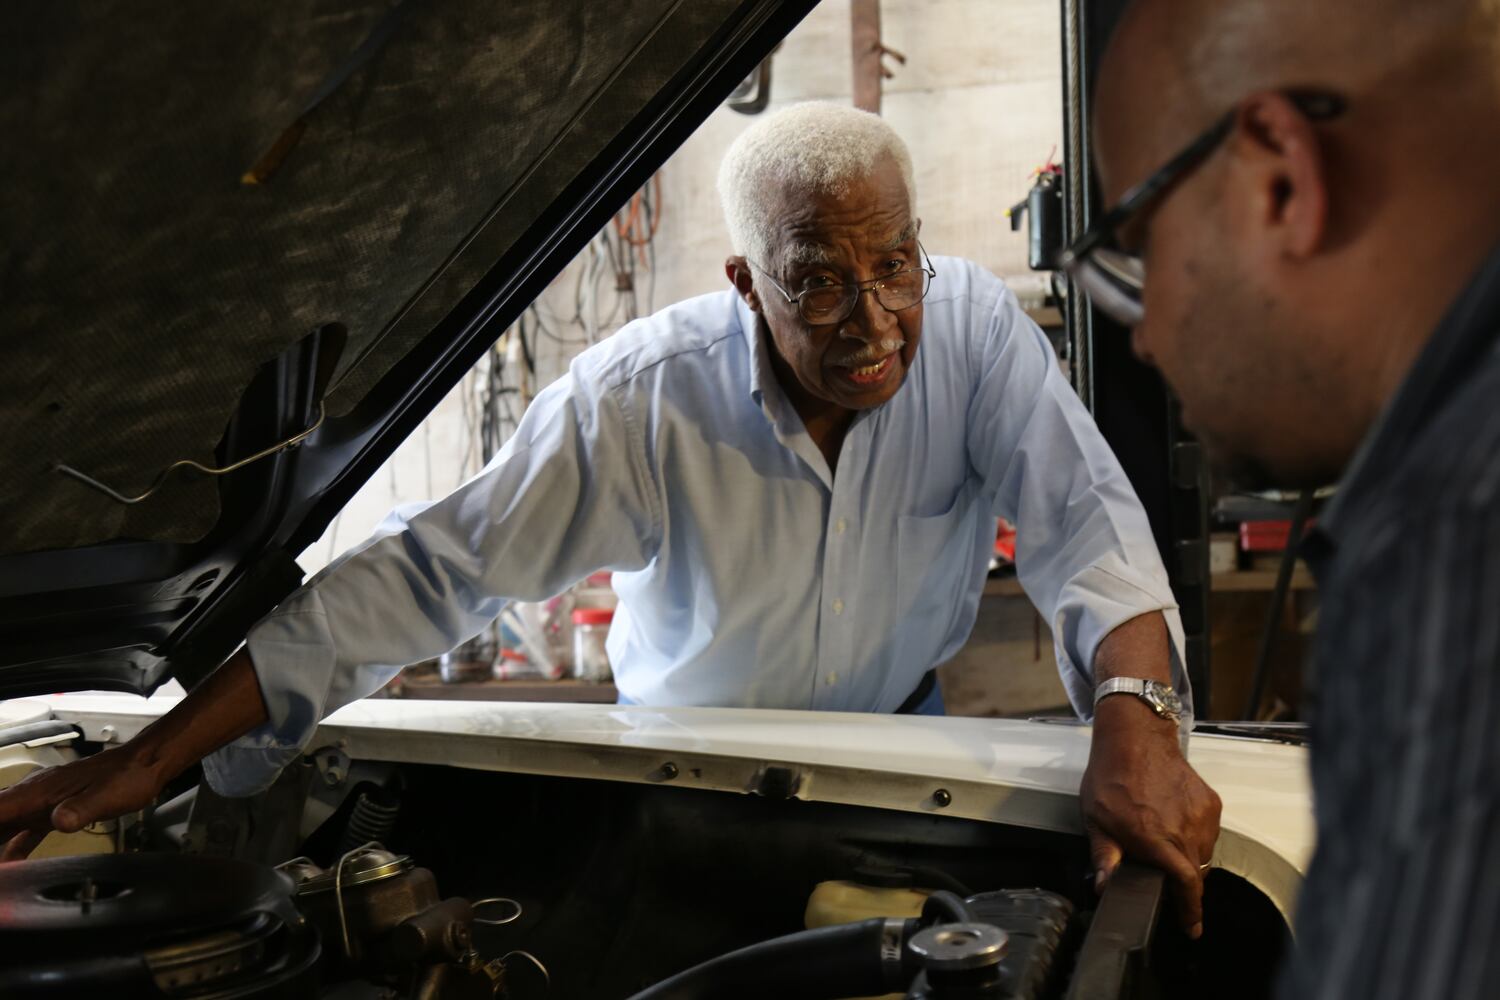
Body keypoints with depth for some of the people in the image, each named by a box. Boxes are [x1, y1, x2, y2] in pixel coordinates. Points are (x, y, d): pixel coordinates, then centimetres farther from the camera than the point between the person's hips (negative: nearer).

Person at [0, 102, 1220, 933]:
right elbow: (421, 571, -26)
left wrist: (1136, 724, -42)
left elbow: (1088, 522, -20)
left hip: (896, 737, 2)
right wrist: (147, 759, -28)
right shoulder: (641, 399, -26)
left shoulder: (976, 327, -19)